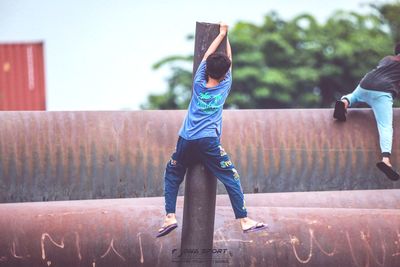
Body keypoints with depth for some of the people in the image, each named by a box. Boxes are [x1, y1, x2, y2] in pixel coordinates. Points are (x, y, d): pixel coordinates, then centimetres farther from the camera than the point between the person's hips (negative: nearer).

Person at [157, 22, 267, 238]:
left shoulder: (198, 84, 6)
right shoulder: (225, 87, 3)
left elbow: (207, 56, 18)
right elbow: (229, 60, 20)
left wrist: (221, 34, 29)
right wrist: (226, 35, 32)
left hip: (186, 141, 2)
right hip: (209, 142, -2)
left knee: (172, 175, 18)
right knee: (231, 178, 5)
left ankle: (170, 216, 3)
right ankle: (244, 220, 0)